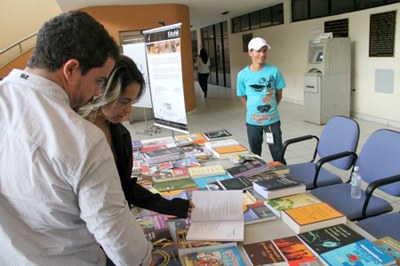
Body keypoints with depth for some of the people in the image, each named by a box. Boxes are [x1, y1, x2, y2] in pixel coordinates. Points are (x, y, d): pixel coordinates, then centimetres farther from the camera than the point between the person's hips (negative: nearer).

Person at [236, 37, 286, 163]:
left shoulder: (274, 71, -9)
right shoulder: (243, 75, -8)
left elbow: (279, 93, 3)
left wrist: (271, 108, 10)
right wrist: (252, 110, 9)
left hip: (272, 120, 0)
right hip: (252, 121, 1)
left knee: (278, 154, 8)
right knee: (255, 155, 15)